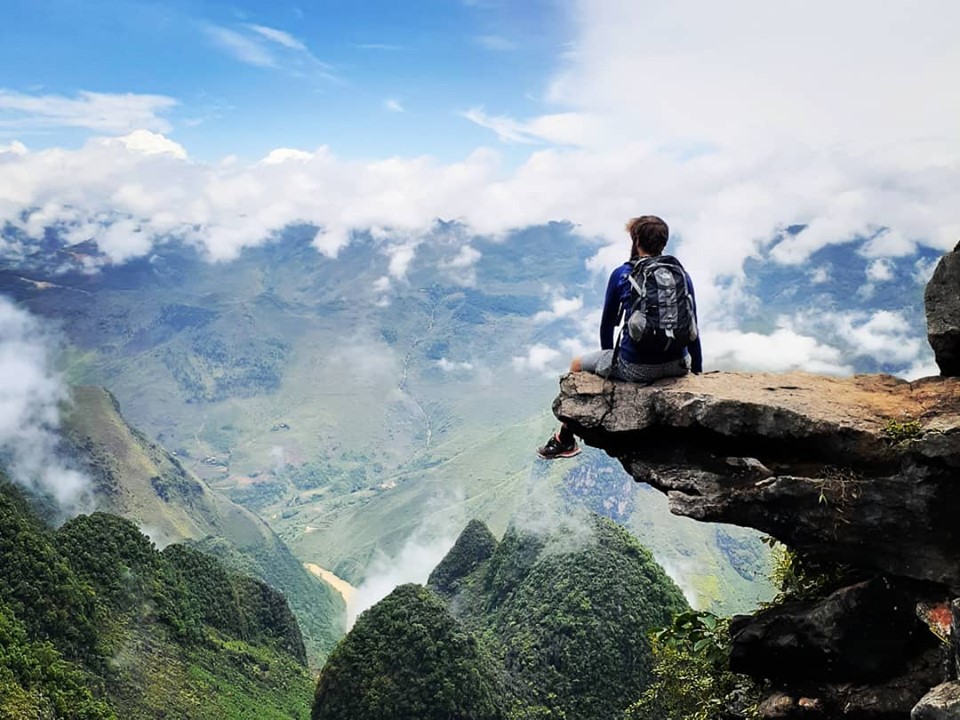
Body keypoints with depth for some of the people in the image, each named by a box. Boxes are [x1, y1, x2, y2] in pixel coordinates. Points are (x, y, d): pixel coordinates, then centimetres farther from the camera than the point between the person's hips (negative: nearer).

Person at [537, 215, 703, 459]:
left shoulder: (621, 275, -3)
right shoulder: (681, 275, 4)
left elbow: (608, 323, 8)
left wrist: (609, 359, 26)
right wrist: (698, 371, 21)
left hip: (635, 368, -3)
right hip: (676, 366, 4)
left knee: (577, 365, 22)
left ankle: (565, 440, 33)